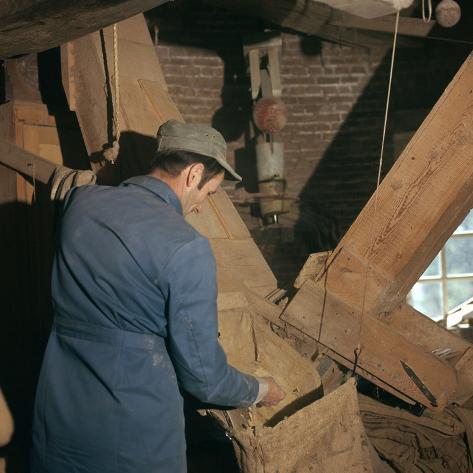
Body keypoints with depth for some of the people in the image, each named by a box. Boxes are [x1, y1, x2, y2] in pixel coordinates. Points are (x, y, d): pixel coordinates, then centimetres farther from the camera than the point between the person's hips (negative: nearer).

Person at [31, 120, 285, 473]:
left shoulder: (80, 201, -1)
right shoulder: (186, 248, -19)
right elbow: (201, 373, -12)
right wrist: (260, 391, 8)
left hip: (57, 418, 5)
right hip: (137, 430, -5)